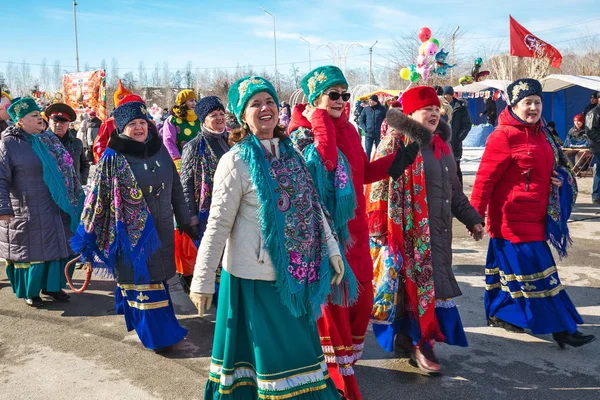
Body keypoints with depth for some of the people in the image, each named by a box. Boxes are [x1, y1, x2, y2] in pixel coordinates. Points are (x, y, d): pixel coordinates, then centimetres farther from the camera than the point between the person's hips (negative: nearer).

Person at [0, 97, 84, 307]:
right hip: (27, 212, -6)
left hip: (55, 209, 6)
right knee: (30, 251, 6)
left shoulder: (48, 140, 9)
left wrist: (75, 197, 16)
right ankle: (29, 291, 25)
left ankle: (51, 285, 30)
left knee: (57, 248, 12)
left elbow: (65, 169, 17)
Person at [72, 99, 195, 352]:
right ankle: (158, 335, 10)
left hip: (161, 229, 5)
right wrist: (88, 237, -4)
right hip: (132, 232, -5)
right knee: (142, 281, 1)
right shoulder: (113, 158, -9)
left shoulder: (160, 150, 4)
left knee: (157, 277, 14)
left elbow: (176, 189, 11)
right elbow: (97, 198, -6)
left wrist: (185, 220, 12)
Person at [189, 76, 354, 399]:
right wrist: (203, 282, -14)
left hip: (295, 273, 6)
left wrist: (332, 252, 5)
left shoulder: (290, 153, 6)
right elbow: (218, 226, -14)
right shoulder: (236, 161, -12)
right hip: (256, 277, -5)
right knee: (269, 352, 9)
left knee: (299, 348, 19)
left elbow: (313, 207, 9)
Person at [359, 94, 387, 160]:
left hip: (379, 134, 0)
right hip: (368, 134, 0)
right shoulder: (366, 109, 2)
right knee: (368, 151, 1)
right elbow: (361, 120, 8)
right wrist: (365, 129, -5)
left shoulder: (382, 109, 0)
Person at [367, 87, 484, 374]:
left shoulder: (439, 144, 14)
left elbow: (454, 188, 22)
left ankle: (406, 336, 30)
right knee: (418, 283, -1)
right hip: (411, 230, -8)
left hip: (439, 229, 8)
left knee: (428, 282, 14)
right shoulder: (396, 144, -12)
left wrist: (471, 218, 22)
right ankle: (420, 344, 15)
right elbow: (378, 188, -15)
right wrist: (379, 232, -19)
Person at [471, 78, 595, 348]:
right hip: (513, 218, -8)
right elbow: (485, 178, -17)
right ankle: (560, 328, 6)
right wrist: (475, 216, -18)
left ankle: (499, 314, 31)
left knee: (510, 265, 17)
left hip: (535, 217, 9)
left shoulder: (540, 133, 11)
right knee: (535, 269, -2)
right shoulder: (504, 136, -16)